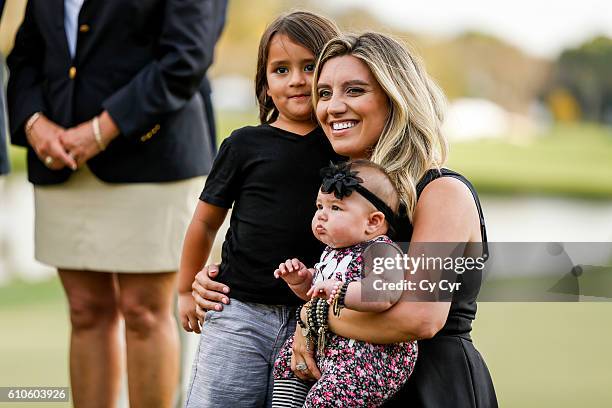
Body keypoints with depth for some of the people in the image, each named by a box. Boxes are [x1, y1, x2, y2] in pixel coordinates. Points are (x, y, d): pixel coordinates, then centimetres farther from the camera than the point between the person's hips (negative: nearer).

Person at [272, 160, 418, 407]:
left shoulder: (378, 251, -17)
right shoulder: (332, 252, 13)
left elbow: (386, 294, -37)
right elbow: (314, 291, 31)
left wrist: (339, 290, -36)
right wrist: (299, 280, 10)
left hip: (373, 359, -10)